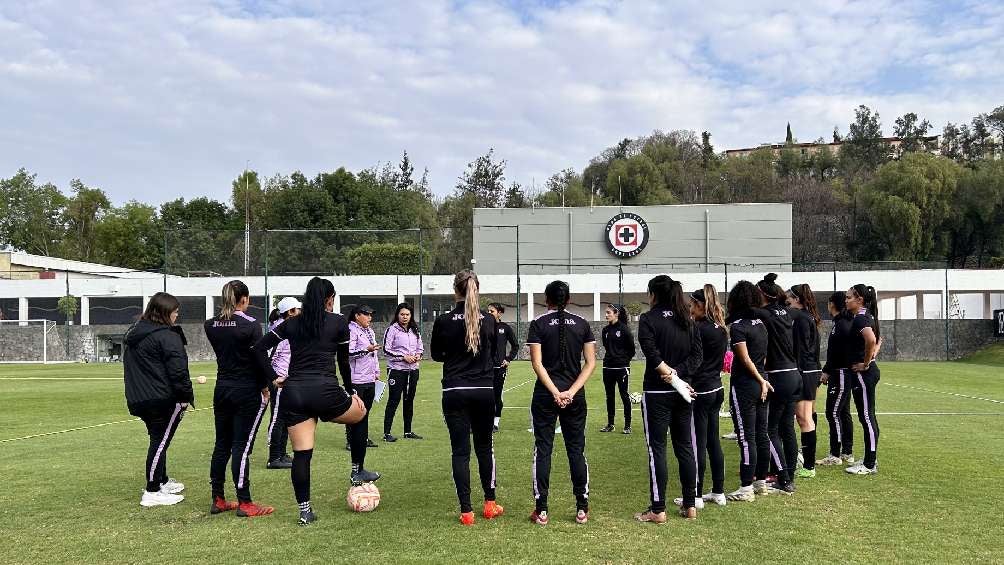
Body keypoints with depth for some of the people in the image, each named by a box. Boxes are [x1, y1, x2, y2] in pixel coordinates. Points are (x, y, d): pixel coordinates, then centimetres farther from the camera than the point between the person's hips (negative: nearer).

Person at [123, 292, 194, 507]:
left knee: (159, 439, 21)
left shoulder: (132, 335, 15)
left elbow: (131, 367, 21)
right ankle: (152, 492, 1)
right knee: (160, 441, -3)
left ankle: (163, 481, 34)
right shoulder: (167, 336, -14)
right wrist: (187, 396, -11)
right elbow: (178, 371, -18)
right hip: (163, 399, -9)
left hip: (138, 399, 9)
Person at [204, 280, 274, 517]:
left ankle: (218, 500, 19)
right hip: (247, 391, -6)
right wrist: (265, 387, -1)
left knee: (222, 444, 13)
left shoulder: (210, 325, 3)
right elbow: (260, 359, -13)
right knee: (242, 446, -3)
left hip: (222, 389, 6)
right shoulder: (250, 325, -15)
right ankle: (244, 504, 2)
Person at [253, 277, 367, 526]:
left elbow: (258, 348, 8)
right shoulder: (339, 322, 4)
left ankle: (305, 510, 11)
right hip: (324, 391, -3)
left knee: (301, 454, 7)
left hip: (293, 393, 3)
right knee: (359, 412, 25)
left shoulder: (291, 323, 13)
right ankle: (357, 472, 28)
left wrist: (273, 378, 13)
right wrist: (351, 391, 21)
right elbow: (344, 362, 9)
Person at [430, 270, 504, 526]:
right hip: (485, 391, 2)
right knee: (485, 446, 16)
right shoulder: (489, 320, -1)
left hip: (455, 392, -2)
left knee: (460, 450, 3)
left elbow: (436, 354, 7)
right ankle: (490, 504, 23)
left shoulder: (444, 320, -8)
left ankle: (466, 511, 4)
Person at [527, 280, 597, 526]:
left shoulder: (539, 324, -3)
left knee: (543, 450, 4)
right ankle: (582, 509, 12)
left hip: (545, 395, -2)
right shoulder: (581, 324, 4)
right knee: (576, 450, 10)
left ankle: (541, 510, 5)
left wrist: (555, 392, -12)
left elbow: (537, 363, -11)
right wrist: (571, 391, -8)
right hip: (575, 395, 2)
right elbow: (590, 362, -2)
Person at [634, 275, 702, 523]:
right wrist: (678, 373, -7)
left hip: (656, 392, -5)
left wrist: (670, 374, -15)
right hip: (682, 392, 5)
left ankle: (658, 510, 2)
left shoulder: (648, 319, -7)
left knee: (657, 449, -1)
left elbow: (651, 352, -21)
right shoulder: (687, 320, 9)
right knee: (685, 447, 12)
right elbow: (698, 354, 1)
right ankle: (690, 505, 18)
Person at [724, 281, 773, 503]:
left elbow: (746, 360, -15)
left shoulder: (737, 326, -14)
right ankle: (761, 482, 23)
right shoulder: (760, 323, 9)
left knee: (746, 437, -4)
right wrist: (763, 379, 6)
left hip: (744, 385, -8)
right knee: (761, 434, 13)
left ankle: (746, 488, 1)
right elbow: (764, 356, 9)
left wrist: (761, 380, -5)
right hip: (761, 384, 8)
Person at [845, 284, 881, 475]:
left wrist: (865, 364, -21)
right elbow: (878, 338, 31)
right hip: (870, 371, 10)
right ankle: (870, 460, 22)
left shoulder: (860, 318, -16)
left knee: (867, 417, -5)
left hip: (863, 373, -10)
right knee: (868, 417, 14)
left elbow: (871, 340, -33)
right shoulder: (867, 316, 14)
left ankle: (870, 465, 1)